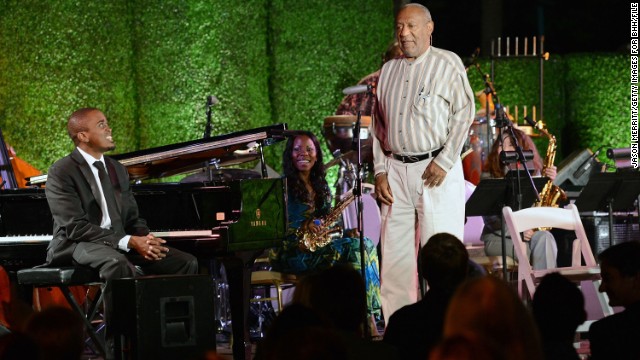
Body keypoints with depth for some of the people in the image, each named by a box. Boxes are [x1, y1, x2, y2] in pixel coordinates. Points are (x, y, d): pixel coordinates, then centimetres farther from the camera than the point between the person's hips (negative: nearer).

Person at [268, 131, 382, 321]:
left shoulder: (321, 186, 17)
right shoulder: (284, 186, -6)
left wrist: (346, 232, -1)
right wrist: (303, 226, -28)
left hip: (319, 246, 8)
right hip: (290, 253, -8)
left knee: (366, 244, -14)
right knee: (351, 249, -26)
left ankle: (370, 312, -20)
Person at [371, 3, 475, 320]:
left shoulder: (448, 64, 0)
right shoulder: (388, 71, 15)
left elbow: (464, 113, -5)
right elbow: (377, 126, 18)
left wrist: (445, 162, -11)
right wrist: (380, 171, 7)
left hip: (437, 170, -5)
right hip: (396, 171, 5)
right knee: (394, 254, 1)